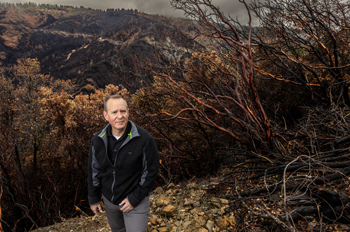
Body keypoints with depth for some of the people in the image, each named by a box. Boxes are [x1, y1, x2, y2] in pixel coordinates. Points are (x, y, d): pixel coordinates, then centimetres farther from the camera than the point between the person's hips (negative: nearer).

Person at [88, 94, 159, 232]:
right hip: (109, 200, 5)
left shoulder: (144, 139, -24)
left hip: (136, 201, -4)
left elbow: (151, 171, -16)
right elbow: (93, 170, 3)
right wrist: (93, 199, 8)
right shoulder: (98, 140, -9)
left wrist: (135, 199, -16)